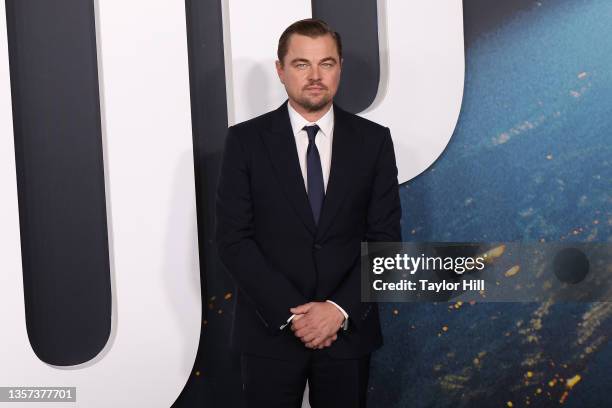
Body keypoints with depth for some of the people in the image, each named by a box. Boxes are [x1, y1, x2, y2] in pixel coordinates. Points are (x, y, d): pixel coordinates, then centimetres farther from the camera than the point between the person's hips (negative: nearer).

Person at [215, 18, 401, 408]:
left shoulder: (373, 140, 1)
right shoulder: (246, 140, -3)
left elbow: (385, 239, -2)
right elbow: (233, 239, -7)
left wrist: (341, 310, -13)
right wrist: (290, 312, -14)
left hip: (349, 329, 1)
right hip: (269, 330, -1)